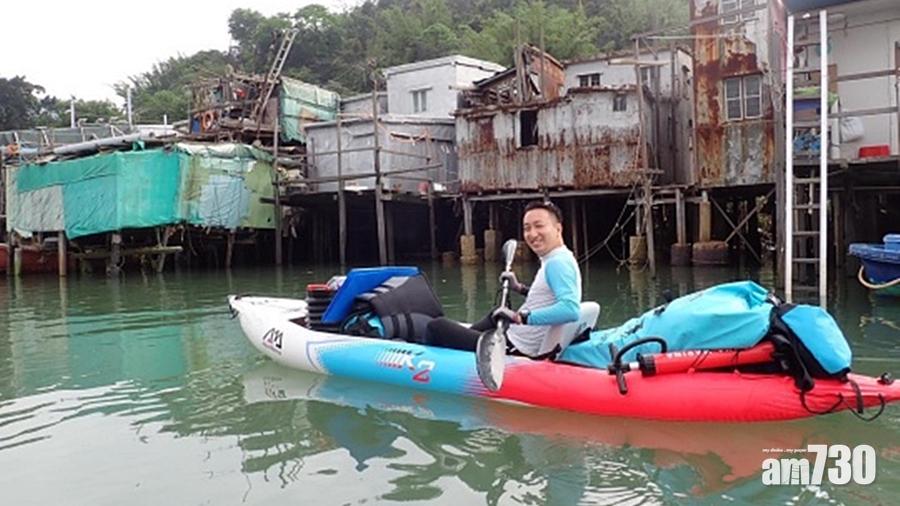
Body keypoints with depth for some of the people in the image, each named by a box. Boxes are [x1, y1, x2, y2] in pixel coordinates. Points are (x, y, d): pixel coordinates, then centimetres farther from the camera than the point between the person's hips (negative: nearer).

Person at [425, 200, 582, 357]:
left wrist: (520, 316, -34)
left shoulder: (557, 263, -22)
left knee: (436, 326, 0)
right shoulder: (561, 259, 8)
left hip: (515, 349, -10)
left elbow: (570, 309, -38)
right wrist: (520, 288, 19)